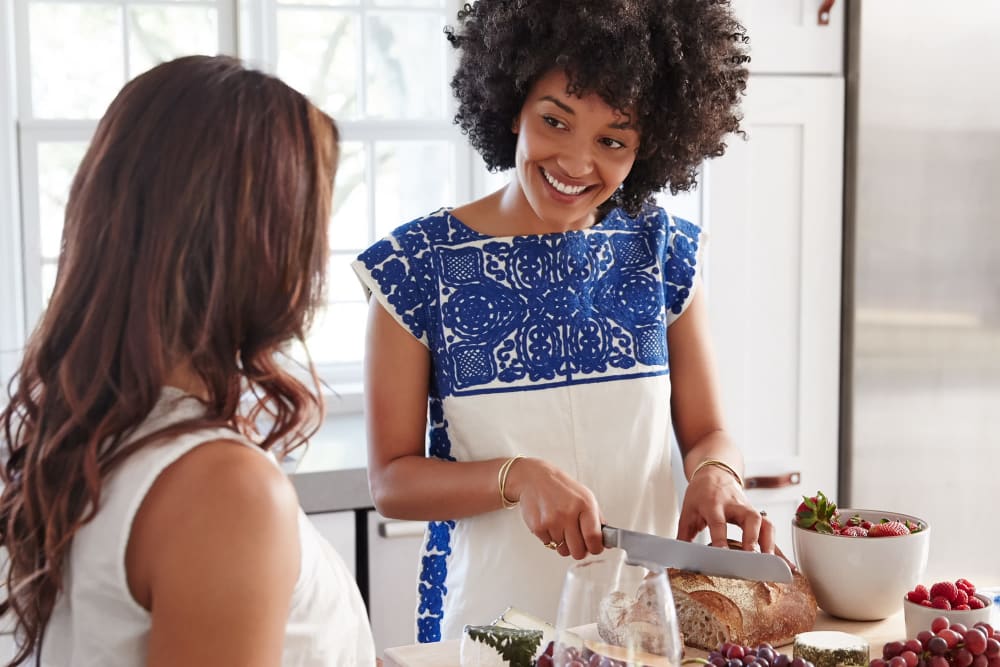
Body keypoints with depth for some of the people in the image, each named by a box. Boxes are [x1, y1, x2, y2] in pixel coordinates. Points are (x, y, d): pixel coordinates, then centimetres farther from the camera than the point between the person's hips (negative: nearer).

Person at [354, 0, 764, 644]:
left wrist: (715, 477, -19)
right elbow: (392, 480, -10)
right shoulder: (416, 266, -10)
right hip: (487, 621, -2)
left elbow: (706, 432, 3)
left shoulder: (665, 251, -3)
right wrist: (518, 478, -25)